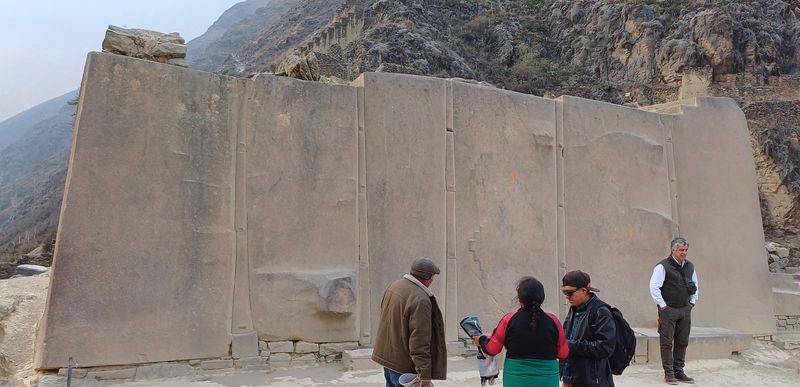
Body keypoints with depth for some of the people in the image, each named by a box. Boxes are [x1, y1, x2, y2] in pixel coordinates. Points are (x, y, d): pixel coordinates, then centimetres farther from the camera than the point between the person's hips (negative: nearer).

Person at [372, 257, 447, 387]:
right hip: (403, 365, -9)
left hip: (386, 355, 9)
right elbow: (419, 341, -26)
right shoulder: (420, 300, -24)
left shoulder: (394, 286, 3)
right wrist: (425, 375, -21)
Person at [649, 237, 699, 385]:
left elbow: (695, 286, 23)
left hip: (685, 310, 6)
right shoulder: (663, 266, -11)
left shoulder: (690, 266, 10)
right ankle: (669, 373, 5)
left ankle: (679, 371, 20)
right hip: (668, 310, -6)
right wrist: (662, 305, -13)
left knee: (682, 343, 10)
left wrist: (692, 302, 14)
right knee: (667, 343, -2)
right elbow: (654, 287, -14)